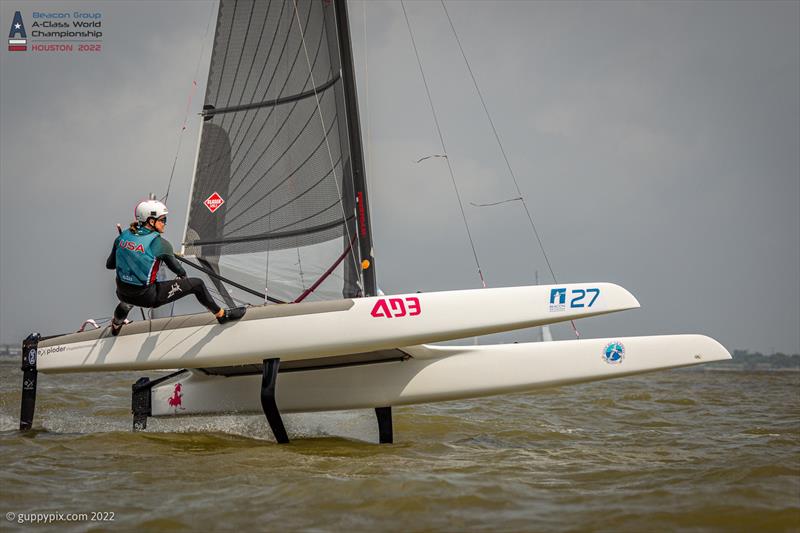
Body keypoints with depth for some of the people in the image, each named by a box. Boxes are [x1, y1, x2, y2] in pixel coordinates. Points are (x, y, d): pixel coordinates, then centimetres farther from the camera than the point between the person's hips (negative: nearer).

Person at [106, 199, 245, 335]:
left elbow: (109, 265, 8)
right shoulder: (159, 243, -15)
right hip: (147, 297, -6)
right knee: (197, 284, 3)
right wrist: (183, 275, 18)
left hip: (122, 294, 6)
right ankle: (221, 314, 18)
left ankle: (116, 325, 68)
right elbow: (178, 269, -5)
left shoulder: (123, 236, 0)